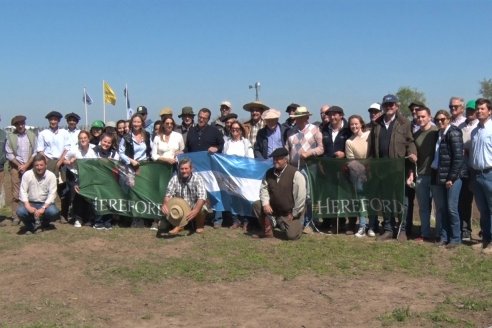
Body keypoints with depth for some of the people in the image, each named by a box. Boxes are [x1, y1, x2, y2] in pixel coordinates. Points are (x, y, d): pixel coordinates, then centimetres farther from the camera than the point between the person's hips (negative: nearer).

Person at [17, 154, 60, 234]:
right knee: (20, 211, -30)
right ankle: (30, 225, 5)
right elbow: (23, 192, -9)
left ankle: (44, 223, 7)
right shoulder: (27, 175, -6)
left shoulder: (51, 176, -7)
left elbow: (52, 194, -11)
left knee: (54, 212, -30)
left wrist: (43, 208, -23)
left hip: (45, 203, 0)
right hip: (30, 202, 0)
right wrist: (28, 206, -24)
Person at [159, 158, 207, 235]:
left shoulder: (197, 179, -20)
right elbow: (168, 194, -20)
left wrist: (196, 210, -51)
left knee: (201, 208, -35)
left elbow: (202, 197, -32)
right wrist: (165, 204, -44)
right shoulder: (175, 179, -12)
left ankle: (200, 225, -2)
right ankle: (179, 225, -1)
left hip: (194, 207, -2)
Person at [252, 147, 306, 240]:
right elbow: (264, 188, 4)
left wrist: (293, 214, -15)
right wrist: (265, 203, -15)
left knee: (291, 235, -17)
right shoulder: (269, 173, -1)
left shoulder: (295, 174, -20)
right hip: (274, 209, 5)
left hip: (290, 212, -5)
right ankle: (267, 231, 3)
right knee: (256, 205, -12)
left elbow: (300, 197, -19)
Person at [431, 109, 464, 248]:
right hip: (438, 176, 7)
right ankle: (443, 237, 18)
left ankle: (455, 238, 7)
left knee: (451, 208, -4)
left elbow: (458, 157, -13)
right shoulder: (438, 134, 13)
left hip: (452, 176, -7)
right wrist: (434, 175, 6)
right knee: (440, 209, 9)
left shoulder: (453, 133, -8)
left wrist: (451, 178, -16)